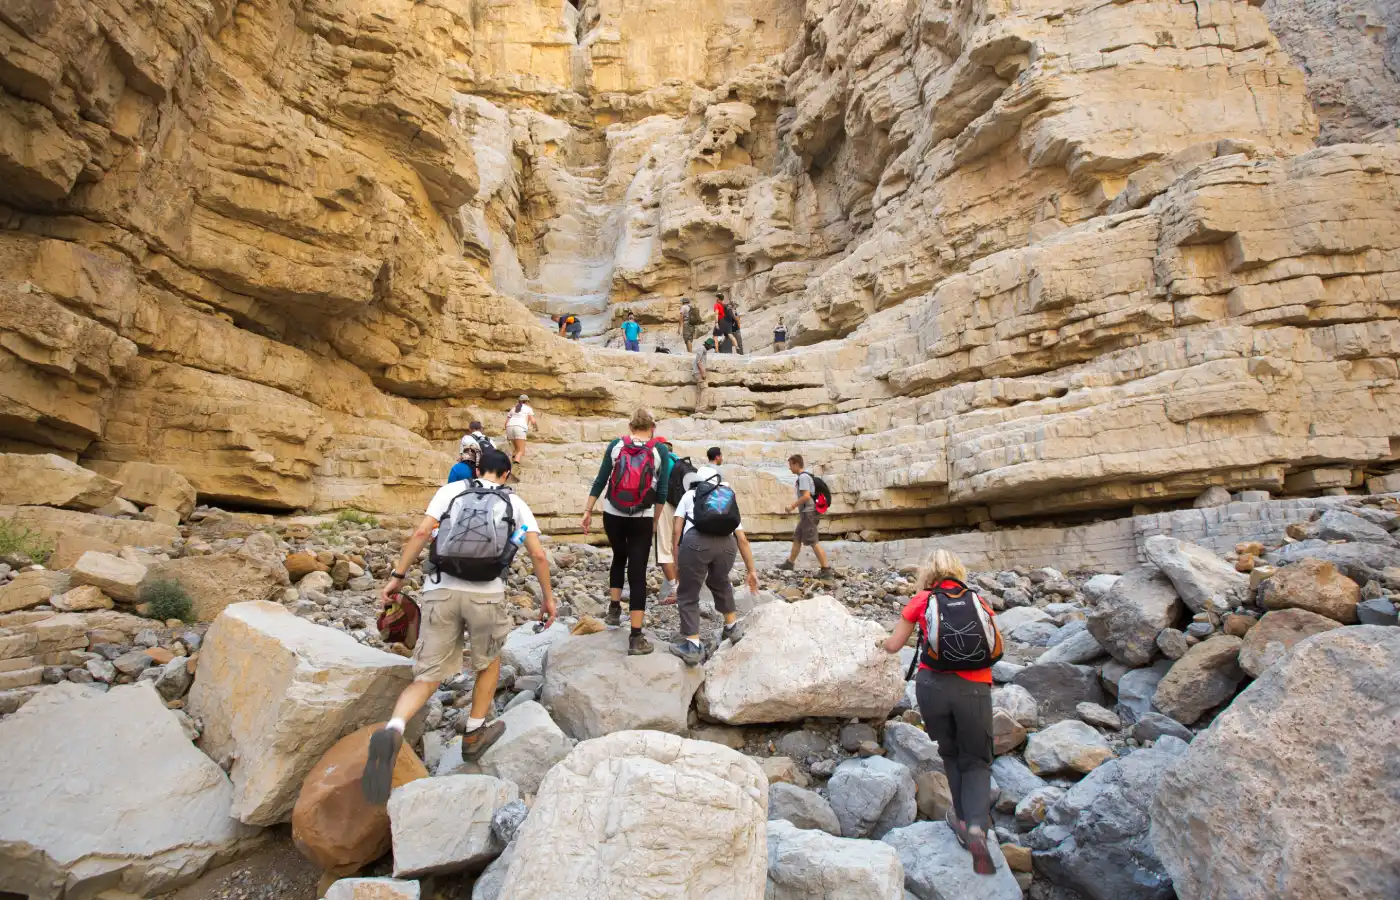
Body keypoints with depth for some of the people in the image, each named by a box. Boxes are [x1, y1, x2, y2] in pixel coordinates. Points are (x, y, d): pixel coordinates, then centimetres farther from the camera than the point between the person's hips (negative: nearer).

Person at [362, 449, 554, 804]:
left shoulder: (452, 489, 13)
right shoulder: (515, 503, 13)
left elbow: (423, 531, -1)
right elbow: (538, 555, 7)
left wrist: (397, 576, 4)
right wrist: (548, 598, 16)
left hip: (441, 589, 1)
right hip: (486, 594, -1)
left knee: (428, 675, 8)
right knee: (489, 661, 27)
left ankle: (392, 731, -19)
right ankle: (474, 735, 33)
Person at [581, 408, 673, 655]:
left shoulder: (616, 445, 0)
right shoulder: (660, 450, -3)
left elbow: (600, 481, 0)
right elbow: (662, 490, -2)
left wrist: (588, 511, 8)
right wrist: (655, 520, 9)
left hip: (612, 514, 2)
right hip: (642, 519, -2)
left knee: (619, 556, 29)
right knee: (638, 572, 0)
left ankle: (614, 609, 31)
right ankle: (636, 638, 0)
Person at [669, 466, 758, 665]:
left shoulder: (690, 495, 28)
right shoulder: (730, 501, 34)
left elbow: (677, 531, 18)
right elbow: (742, 540, 30)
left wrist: (676, 561, 21)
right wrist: (752, 570, 33)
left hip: (696, 541, -3)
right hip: (727, 543, 3)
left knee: (688, 595, 12)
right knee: (720, 583, 33)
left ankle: (693, 646, 7)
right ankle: (732, 626, 42)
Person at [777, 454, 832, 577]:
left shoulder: (803, 477, -16)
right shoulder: (805, 476, 15)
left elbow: (806, 496, -25)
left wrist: (793, 505, -15)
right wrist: (795, 504, 21)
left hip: (808, 513, -10)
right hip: (806, 513, 10)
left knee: (813, 542, -7)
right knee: (797, 538, 19)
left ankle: (826, 570, -4)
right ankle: (790, 563, 31)